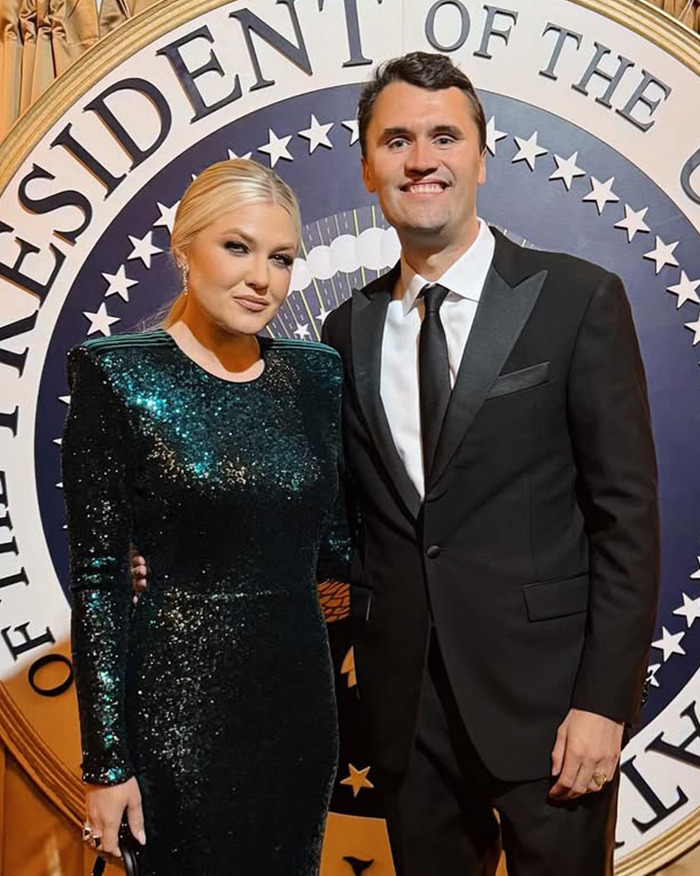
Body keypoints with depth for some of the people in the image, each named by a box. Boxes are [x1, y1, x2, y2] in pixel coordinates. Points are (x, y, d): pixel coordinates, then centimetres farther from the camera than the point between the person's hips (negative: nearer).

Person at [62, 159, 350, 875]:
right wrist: (107, 758, -10)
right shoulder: (118, 376, -10)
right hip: (182, 696, -4)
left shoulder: (313, 372, 3)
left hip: (300, 686, 5)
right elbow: (97, 577, -10)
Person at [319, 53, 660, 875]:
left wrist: (604, 700, -12)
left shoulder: (576, 299, -6)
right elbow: (348, 513, 10)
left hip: (544, 692, -3)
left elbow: (626, 513, -8)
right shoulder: (349, 329, 6)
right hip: (405, 702, 4)